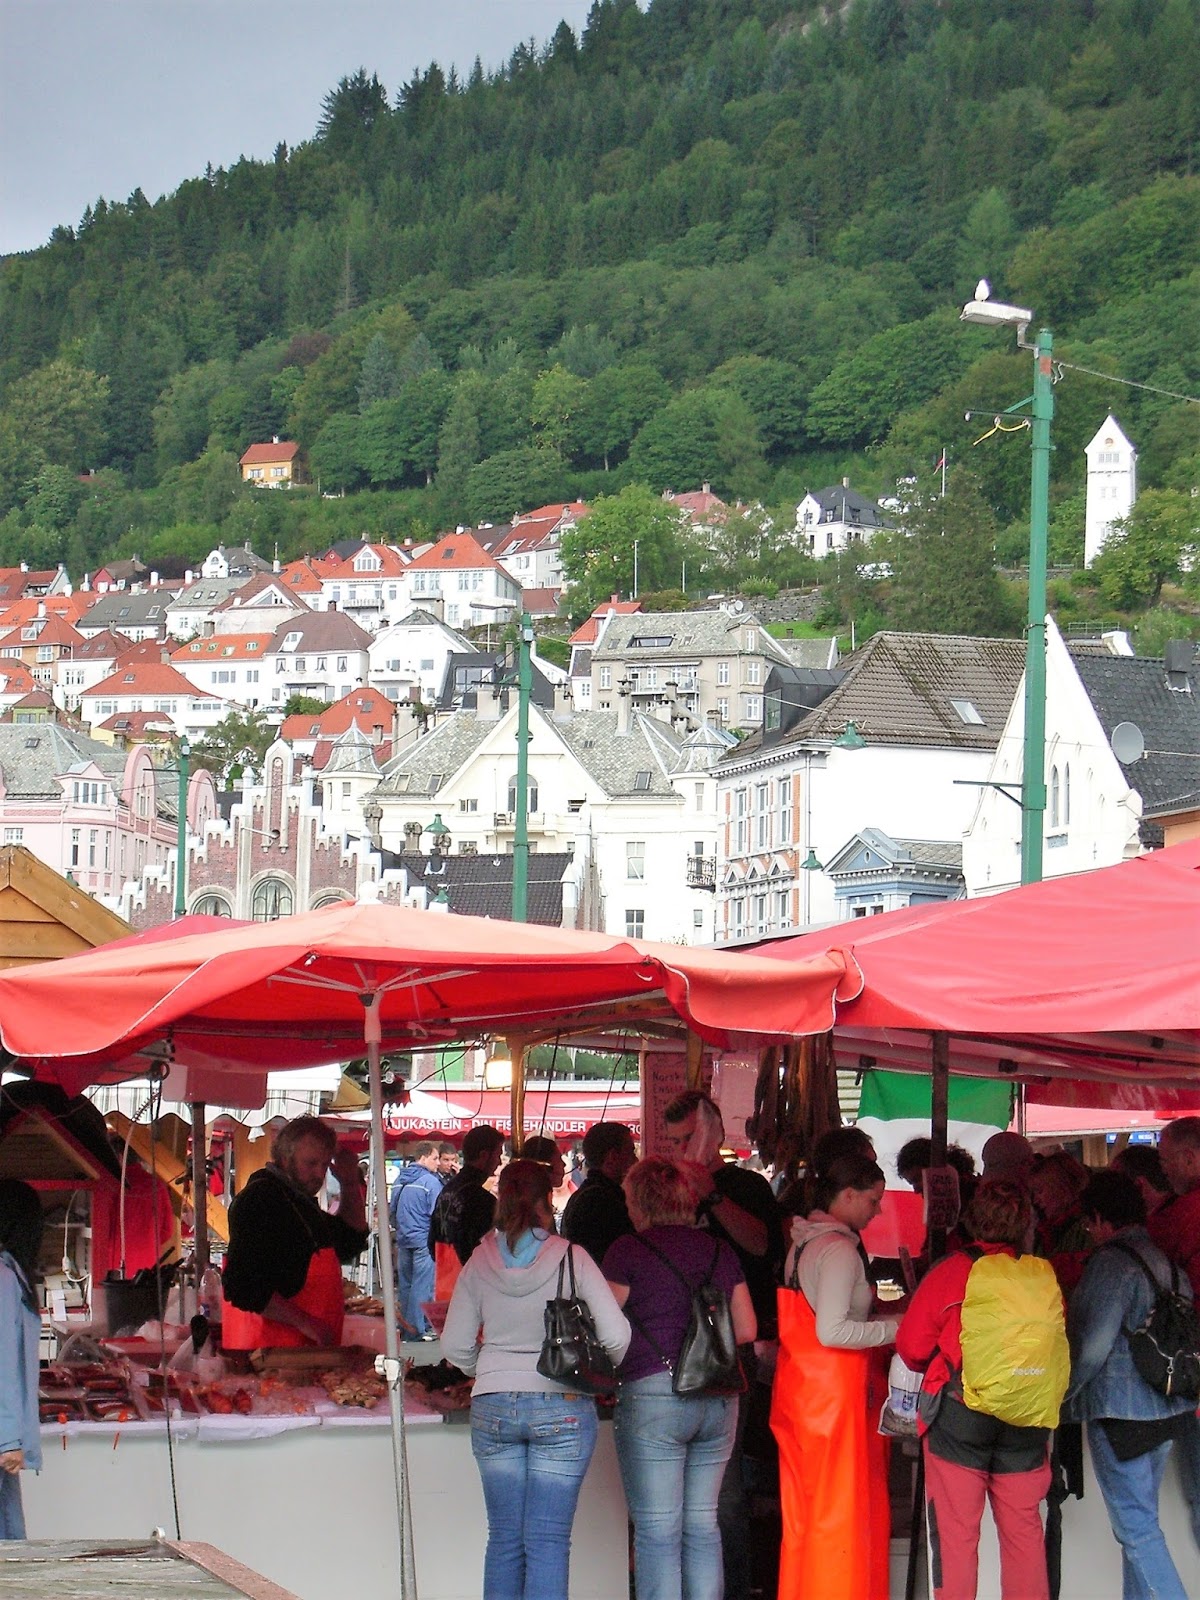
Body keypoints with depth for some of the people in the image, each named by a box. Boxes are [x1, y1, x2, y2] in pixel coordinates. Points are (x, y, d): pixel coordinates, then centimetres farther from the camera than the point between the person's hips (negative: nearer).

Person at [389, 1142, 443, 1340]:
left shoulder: (399, 1180, 10)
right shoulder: (430, 1181, -12)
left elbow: (392, 1208, 18)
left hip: (403, 1240, 7)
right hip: (423, 1240, -7)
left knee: (404, 1284, 12)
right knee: (422, 1285, -3)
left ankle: (405, 1327, 17)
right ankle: (418, 1329, -4)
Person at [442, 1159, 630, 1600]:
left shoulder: (480, 1262, 1)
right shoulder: (571, 1258, -6)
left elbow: (455, 1347, 5)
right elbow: (615, 1336, -8)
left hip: (492, 1409, 3)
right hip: (562, 1407, -2)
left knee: (504, 1536, 10)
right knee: (548, 1539, -1)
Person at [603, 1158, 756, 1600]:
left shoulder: (628, 1251, -2)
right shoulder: (719, 1250, 11)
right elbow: (747, 1330, 13)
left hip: (652, 1394, -5)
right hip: (719, 1397, 5)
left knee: (657, 1530, -2)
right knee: (702, 1524, 12)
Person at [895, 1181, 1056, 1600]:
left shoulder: (949, 1272, -9)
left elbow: (912, 1346, -4)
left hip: (959, 1413, -3)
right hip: (1027, 1421, 3)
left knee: (956, 1533, 2)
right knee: (1023, 1530, 11)